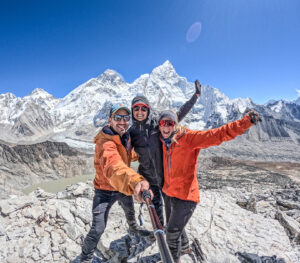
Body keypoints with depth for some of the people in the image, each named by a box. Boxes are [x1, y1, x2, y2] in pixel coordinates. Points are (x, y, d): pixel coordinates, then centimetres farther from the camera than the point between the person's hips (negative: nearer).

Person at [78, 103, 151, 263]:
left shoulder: (126, 137, -8)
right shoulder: (105, 142, -35)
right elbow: (113, 166, -57)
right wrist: (135, 181, -74)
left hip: (124, 187, 8)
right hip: (105, 190, -7)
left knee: (130, 211, 31)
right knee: (98, 229, -5)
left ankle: (133, 227, 64)